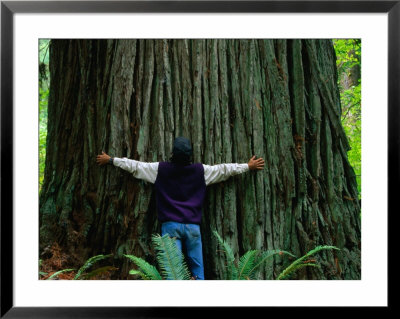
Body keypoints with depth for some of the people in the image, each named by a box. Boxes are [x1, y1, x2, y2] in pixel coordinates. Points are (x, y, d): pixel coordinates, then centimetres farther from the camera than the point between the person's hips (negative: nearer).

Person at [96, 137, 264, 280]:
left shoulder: (161, 169, 2)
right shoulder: (201, 171, 3)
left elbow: (135, 166, 10)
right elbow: (224, 169, 14)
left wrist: (110, 159, 24)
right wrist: (248, 166, 28)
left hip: (170, 225, -1)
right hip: (193, 226, 1)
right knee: (197, 270, 6)